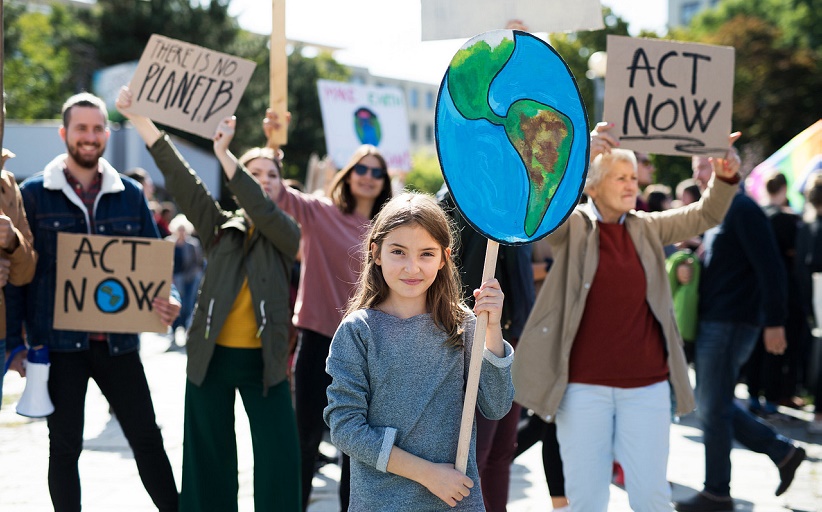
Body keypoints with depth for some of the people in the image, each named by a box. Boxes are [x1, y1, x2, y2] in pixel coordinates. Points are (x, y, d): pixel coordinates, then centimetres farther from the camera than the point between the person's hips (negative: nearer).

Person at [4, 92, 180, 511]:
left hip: (118, 341, 2)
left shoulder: (130, 194, 7)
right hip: (58, 342, -2)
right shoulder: (34, 194, 0)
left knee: (147, 438, 5)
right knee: (65, 447, 7)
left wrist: (167, 300, -10)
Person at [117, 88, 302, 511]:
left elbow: (263, 211, -19)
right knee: (209, 458, 8)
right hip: (212, 357, 1)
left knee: (279, 458, -3)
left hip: (263, 361, -1)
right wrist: (139, 119, -13)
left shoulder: (286, 234, 2)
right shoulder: (220, 228, 5)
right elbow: (180, 179, -4)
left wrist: (224, 155, -28)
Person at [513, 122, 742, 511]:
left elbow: (704, 216, 5)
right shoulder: (571, 226, -2)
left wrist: (725, 177, -16)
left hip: (646, 384, 3)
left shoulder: (647, 228, 9)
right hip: (584, 385, -2)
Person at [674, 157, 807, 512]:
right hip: (713, 323, 10)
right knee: (717, 406, 14)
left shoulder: (743, 210, -13)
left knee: (712, 409, -2)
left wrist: (774, 322, -20)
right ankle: (783, 452, 23)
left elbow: (770, 267, -18)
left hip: (729, 324, -10)